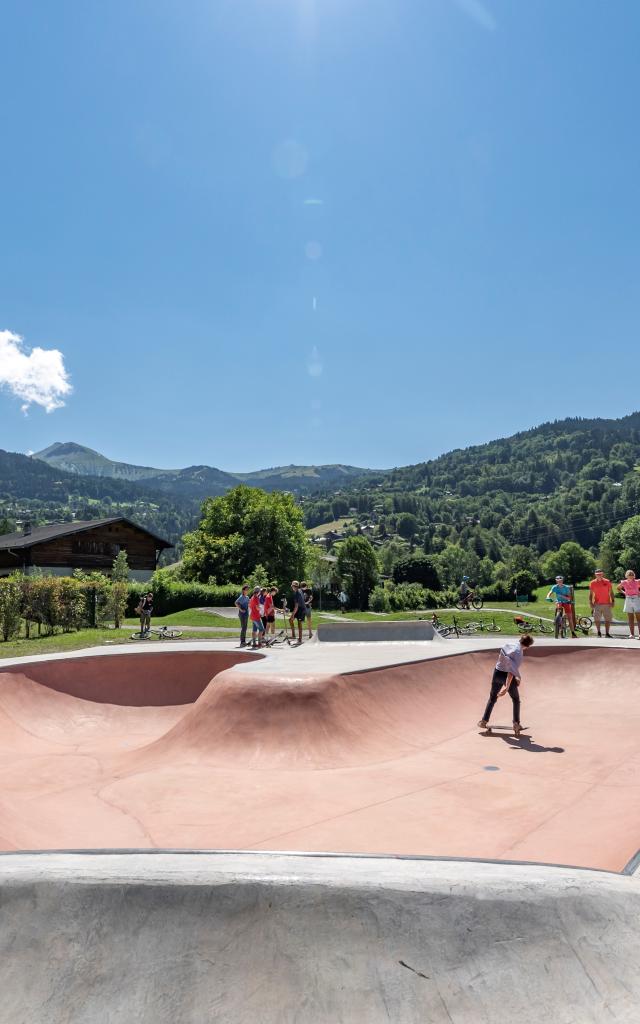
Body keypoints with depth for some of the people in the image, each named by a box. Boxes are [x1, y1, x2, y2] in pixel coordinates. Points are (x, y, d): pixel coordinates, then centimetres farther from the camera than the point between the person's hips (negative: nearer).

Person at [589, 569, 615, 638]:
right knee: (597, 619, -3)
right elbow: (591, 594, 7)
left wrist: (613, 601, -2)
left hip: (607, 604, 1)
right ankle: (599, 632, 11)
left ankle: (607, 633, 10)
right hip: (597, 604, 0)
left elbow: (611, 592, 7)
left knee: (608, 619, 2)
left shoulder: (607, 582, 4)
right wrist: (591, 603, -2)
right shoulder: (592, 583, 4)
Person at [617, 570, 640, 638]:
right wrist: (623, 592, 6)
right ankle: (631, 634, 4)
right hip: (628, 600, 2)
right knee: (630, 619, 3)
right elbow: (618, 588, 21)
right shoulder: (624, 582, 4)